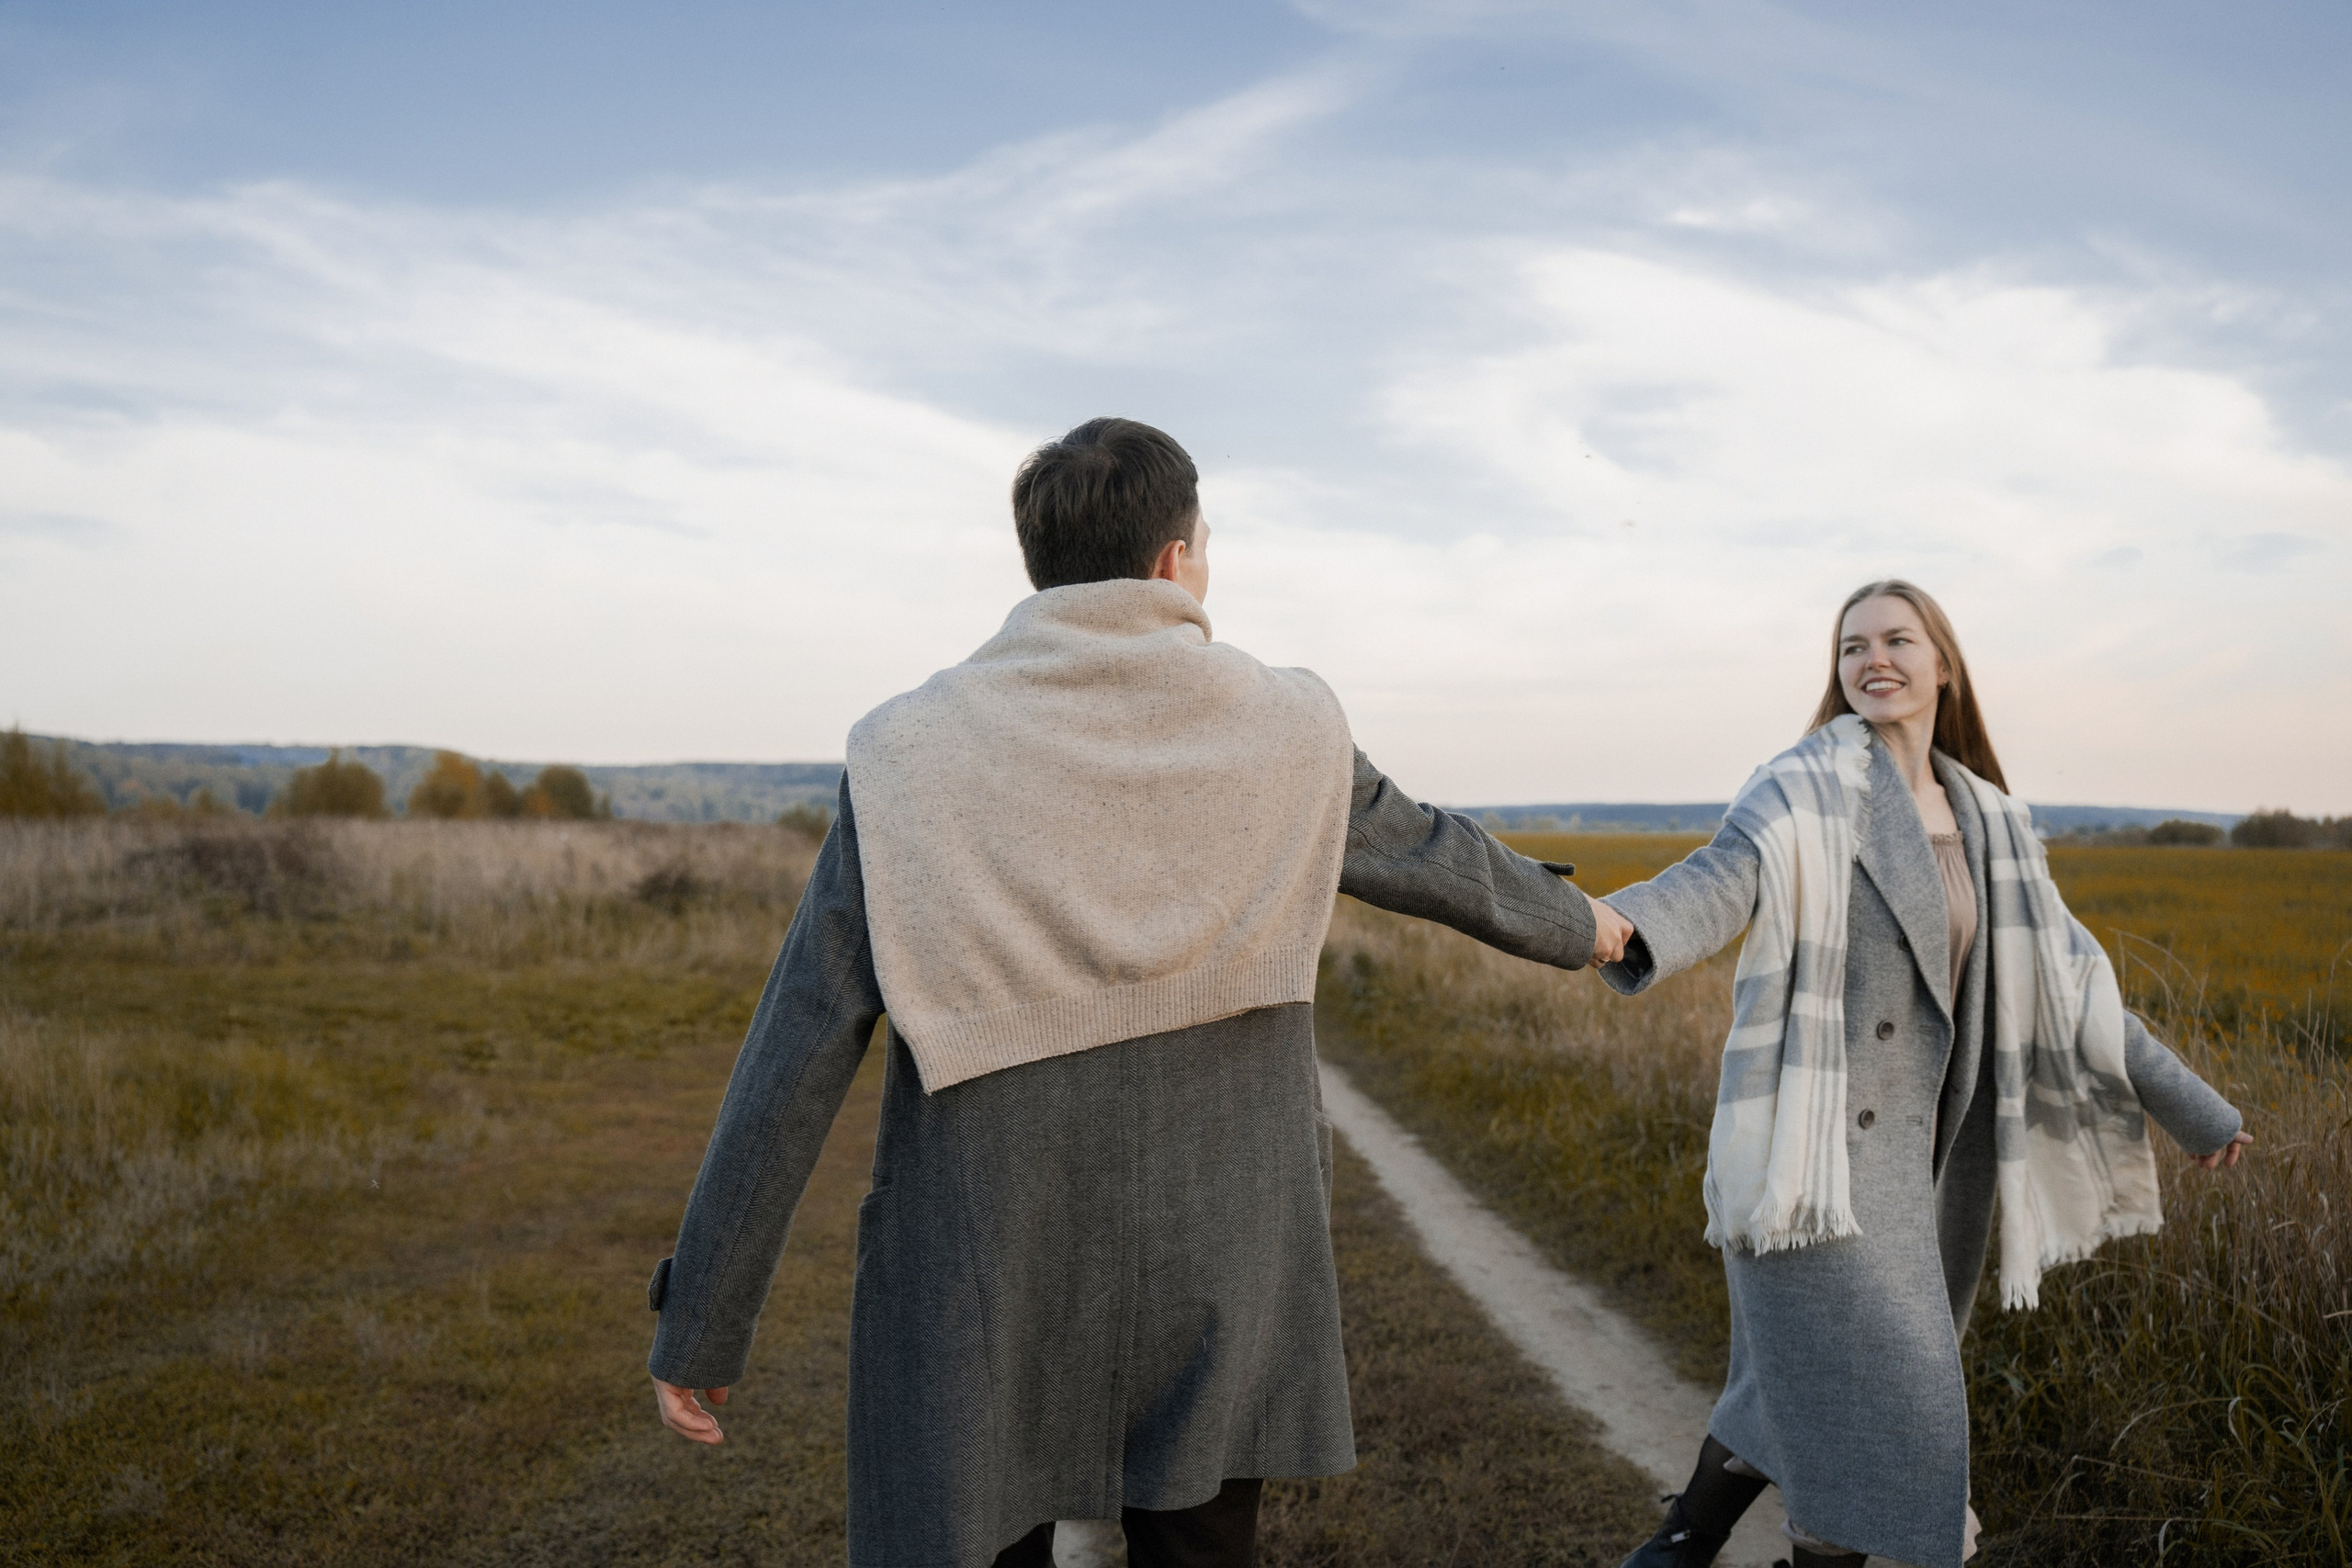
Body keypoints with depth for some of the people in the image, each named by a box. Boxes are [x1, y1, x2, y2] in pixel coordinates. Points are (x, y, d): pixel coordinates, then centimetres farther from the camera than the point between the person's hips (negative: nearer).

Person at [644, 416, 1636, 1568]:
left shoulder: (913, 755, -11)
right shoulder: (1289, 735, -5)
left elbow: (794, 1062, -11)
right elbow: (1442, 857, 14)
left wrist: (698, 1328, -2)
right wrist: (1575, 923, 35)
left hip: (983, 1304, -1)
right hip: (1217, 1298, 2)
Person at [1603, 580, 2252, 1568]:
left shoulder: (1986, 823, 11)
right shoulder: (1811, 786, -7)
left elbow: (2063, 980, 17)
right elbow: (1721, 880, -26)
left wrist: (2188, 1106, 20)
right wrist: (1622, 928, -48)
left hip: (1915, 1150, 6)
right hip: (1816, 1146, -6)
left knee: (1812, 1385, 13)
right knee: (1878, 1396, -8)